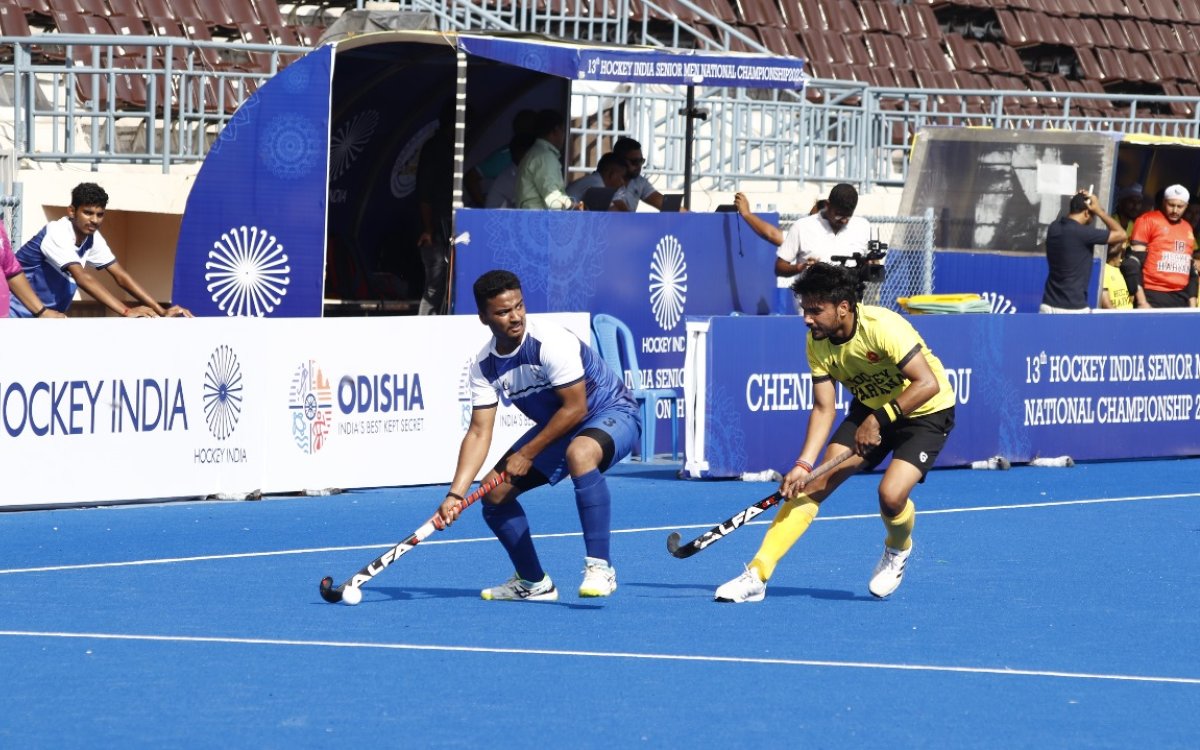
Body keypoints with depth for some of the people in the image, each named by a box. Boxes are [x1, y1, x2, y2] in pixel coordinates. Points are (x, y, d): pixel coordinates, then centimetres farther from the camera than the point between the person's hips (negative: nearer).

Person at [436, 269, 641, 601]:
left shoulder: (550, 343, -27)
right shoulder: (484, 365, -8)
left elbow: (575, 409, -24)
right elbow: (479, 432, -8)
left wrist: (527, 455, -17)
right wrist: (455, 494, -19)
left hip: (612, 413, -8)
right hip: (556, 426, 8)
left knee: (579, 453, -40)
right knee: (495, 492, 0)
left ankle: (600, 567, -39)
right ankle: (533, 583, 18)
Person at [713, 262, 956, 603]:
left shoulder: (882, 327, -30)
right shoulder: (818, 344, -11)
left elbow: (928, 384, -32)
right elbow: (824, 408, -9)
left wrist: (879, 420, -32)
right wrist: (804, 465, -20)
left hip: (925, 410, -6)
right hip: (870, 408, 6)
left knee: (891, 494, -26)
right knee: (815, 484, -9)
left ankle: (898, 549, 10)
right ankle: (757, 575, -9)